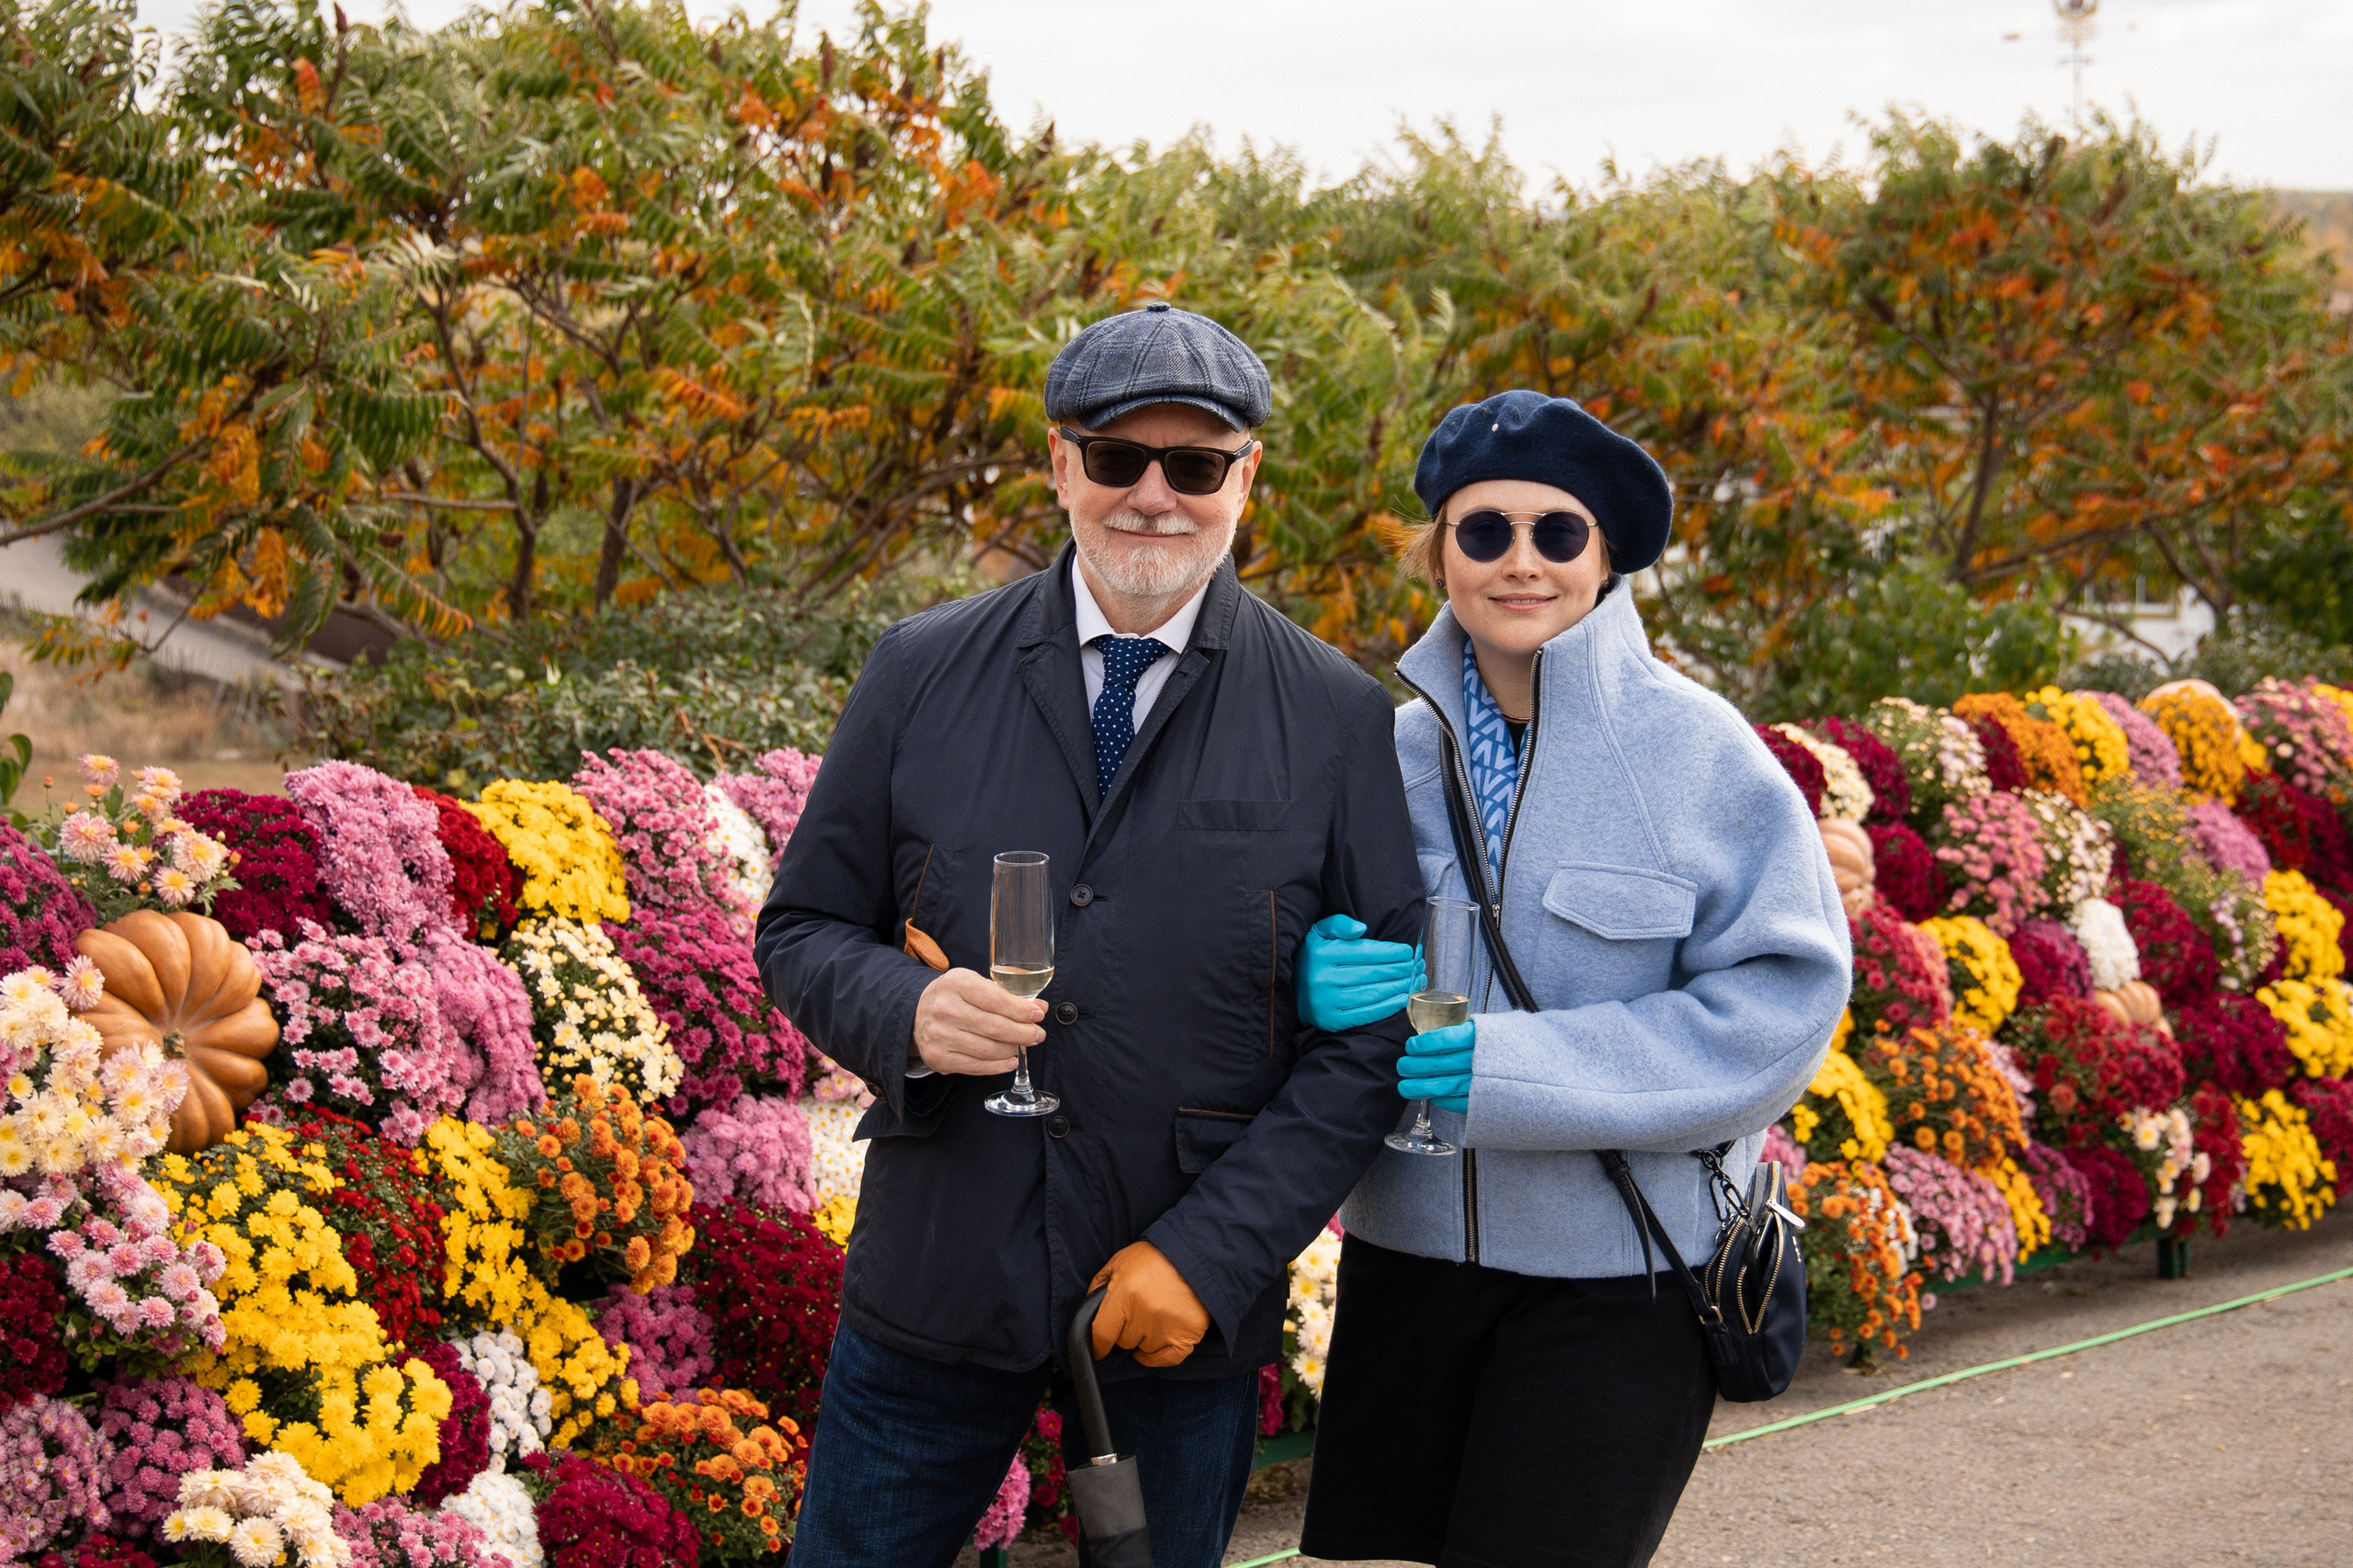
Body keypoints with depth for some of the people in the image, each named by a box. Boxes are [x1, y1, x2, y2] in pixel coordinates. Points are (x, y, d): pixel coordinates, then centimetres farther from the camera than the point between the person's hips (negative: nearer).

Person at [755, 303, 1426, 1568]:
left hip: (1189, 1307, -1)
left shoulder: (1337, 719, -2)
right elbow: (800, 930, 8)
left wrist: (1210, 1253, -12)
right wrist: (905, 1014, -16)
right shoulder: (922, 673, 2)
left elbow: (1380, 1025, -3)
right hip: (938, 1274, 1)